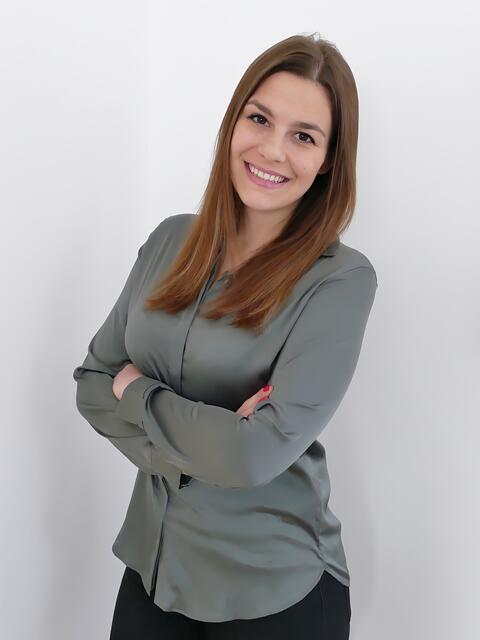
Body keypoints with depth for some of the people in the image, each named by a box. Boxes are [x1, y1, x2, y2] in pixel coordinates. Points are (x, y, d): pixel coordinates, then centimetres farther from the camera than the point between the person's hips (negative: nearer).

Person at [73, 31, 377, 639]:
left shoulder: (341, 279, -17)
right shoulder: (170, 240, -1)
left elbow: (261, 452, -24)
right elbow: (92, 382, -1)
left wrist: (136, 393, -11)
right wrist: (208, 438, -16)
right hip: (151, 560, 4)